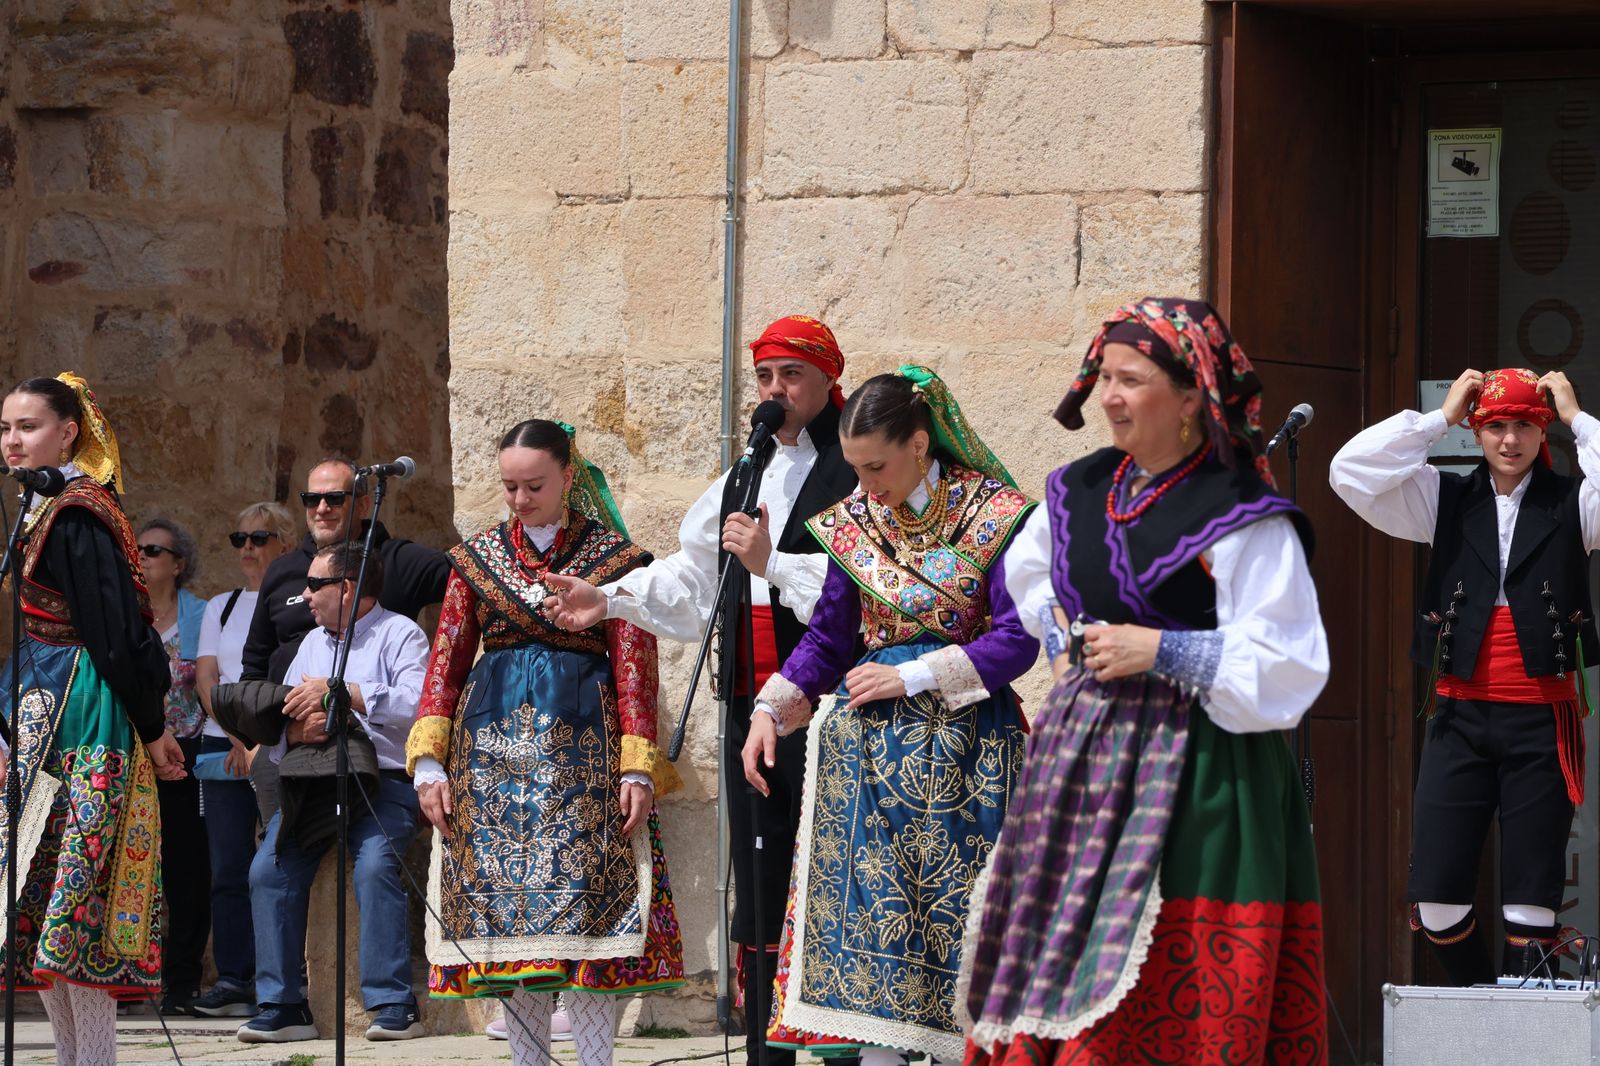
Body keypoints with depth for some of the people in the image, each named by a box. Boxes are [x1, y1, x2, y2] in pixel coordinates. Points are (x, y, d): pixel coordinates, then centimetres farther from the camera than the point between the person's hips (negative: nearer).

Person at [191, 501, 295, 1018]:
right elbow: (206, 676, 8)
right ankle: (233, 980, -3)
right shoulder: (221, 607, 18)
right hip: (223, 745, 4)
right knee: (229, 867, -3)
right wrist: (237, 732, -8)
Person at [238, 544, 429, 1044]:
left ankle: (393, 1003, -27)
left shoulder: (400, 634, 2)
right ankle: (283, 1005, -13)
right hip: (313, 780, 6)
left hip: (383, 780, -6)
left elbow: (418, 705, -17)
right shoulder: (312, 643, 23)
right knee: (268, 869, -16)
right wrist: (295, 729, -10)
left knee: (374, 863, -31)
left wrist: (340, 692, -16)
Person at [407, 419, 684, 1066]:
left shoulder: (612, 557, 4)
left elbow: (633, 666, 0)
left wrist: (638, 767, -8)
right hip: (494, 749, 3)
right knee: (508, 913, 0)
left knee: (583, 907, -9)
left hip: (581, 749, -3)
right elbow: (446, 660, 9)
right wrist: (428, 761, -1)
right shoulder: (478, 557, 11)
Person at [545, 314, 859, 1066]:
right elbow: (692, 581, 27)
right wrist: (612, 601, 18)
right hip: (751, 709, 8)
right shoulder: (741, 483, 20)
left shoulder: (854, 474, -6)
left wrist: (773, 563, -20)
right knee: (758, 872, 10)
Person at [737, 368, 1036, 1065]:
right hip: (869, 742, 3)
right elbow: (827, 638, 13)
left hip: (963, 739, -3)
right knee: (868, 904, -3)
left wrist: (911, 677, -13)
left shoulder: (993, 515, -5)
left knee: (952, 910, -3)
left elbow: (1017, 641, -9)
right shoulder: (854, 522, 8)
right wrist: (771, 708, -1)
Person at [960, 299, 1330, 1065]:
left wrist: (1162, 651, -16)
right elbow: (1028, 573, 34)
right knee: (1052, 953, 5)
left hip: (1191, 772, -7)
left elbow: (1285, 666, -15)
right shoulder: (1081, 491, 11)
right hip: (1080, 759, 7)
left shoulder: (1241, 519, -11)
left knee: (1171, 988, -9)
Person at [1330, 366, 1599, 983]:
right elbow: (1351, 472, -1)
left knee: (1530, 904, -3)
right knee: (1435, 900, -3)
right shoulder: (1447, 500, 10)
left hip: (1541, 722, -2)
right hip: (1461, 719, 2)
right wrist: (1441, 417, 0)